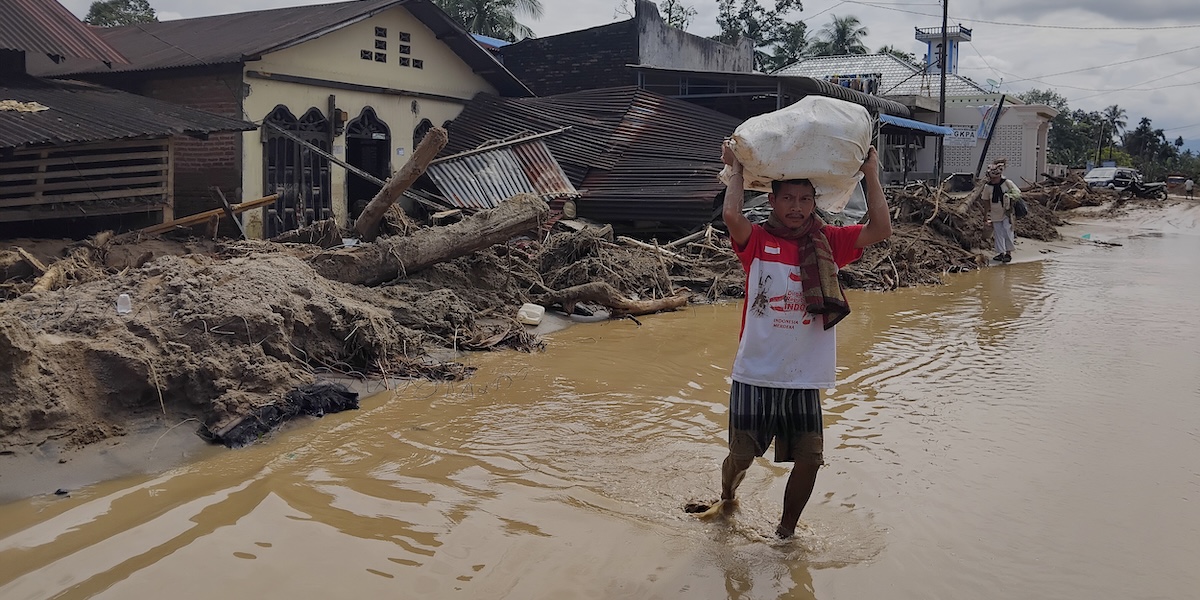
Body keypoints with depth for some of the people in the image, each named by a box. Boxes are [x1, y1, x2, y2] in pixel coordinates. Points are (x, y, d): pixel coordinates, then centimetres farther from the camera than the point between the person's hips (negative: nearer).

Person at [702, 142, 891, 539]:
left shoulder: (828, 243, 2)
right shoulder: (757, 242, -6)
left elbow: (881, 229, -9)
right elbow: (731, 215, -26)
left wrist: (871, 175, -4)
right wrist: (737, 171, -11)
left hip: (805, 378, 2)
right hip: (755, 375, -2)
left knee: (810, 458, 2)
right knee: (741, 455, 9)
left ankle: (786, 530, 26)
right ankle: (727, 500, 43)